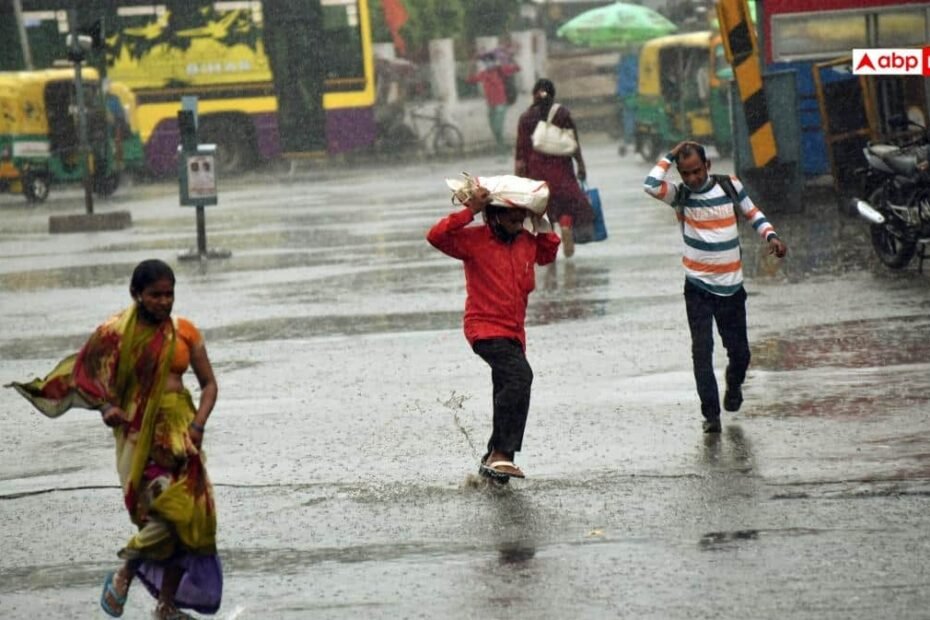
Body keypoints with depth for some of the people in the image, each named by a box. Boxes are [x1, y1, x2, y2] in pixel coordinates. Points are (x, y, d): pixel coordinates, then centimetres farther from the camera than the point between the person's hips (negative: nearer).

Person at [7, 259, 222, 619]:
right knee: (163, 511, -18)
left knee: (187, 514, 0)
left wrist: (198, 425, -7)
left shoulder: (184, 332, 5)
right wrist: (106, 407, -15)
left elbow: (208, 383, 9)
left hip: (179, 430, 4)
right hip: (139, 432, -4)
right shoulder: (115, 333, -3)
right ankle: (124, 573, 9)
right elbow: (85, 376, 4)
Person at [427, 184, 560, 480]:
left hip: (513, 333, 8)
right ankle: (501, 454, -34)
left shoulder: (526, 242, 13)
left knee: (507, 395, 15)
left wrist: (541, 222, 17)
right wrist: (469, 212, -21)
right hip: (486, 329, -8)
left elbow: (548, 253, 32)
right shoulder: (475, 239, -6)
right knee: (519, 375, -30)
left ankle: (492, 459, 31)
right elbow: (437, 236, -18)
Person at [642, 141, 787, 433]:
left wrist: (771, 236, -5)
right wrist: (671, 156, -17)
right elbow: (651, 185, -26)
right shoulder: (679, 194, -7)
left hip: (732, 287, 2)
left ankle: (733, 386, 41)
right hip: (698, 288, -2)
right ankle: (711, 413, -10)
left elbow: (752, 213, 11)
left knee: (739, 352, 9)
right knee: (702, 350, -13)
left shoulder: (729, 185, -1)